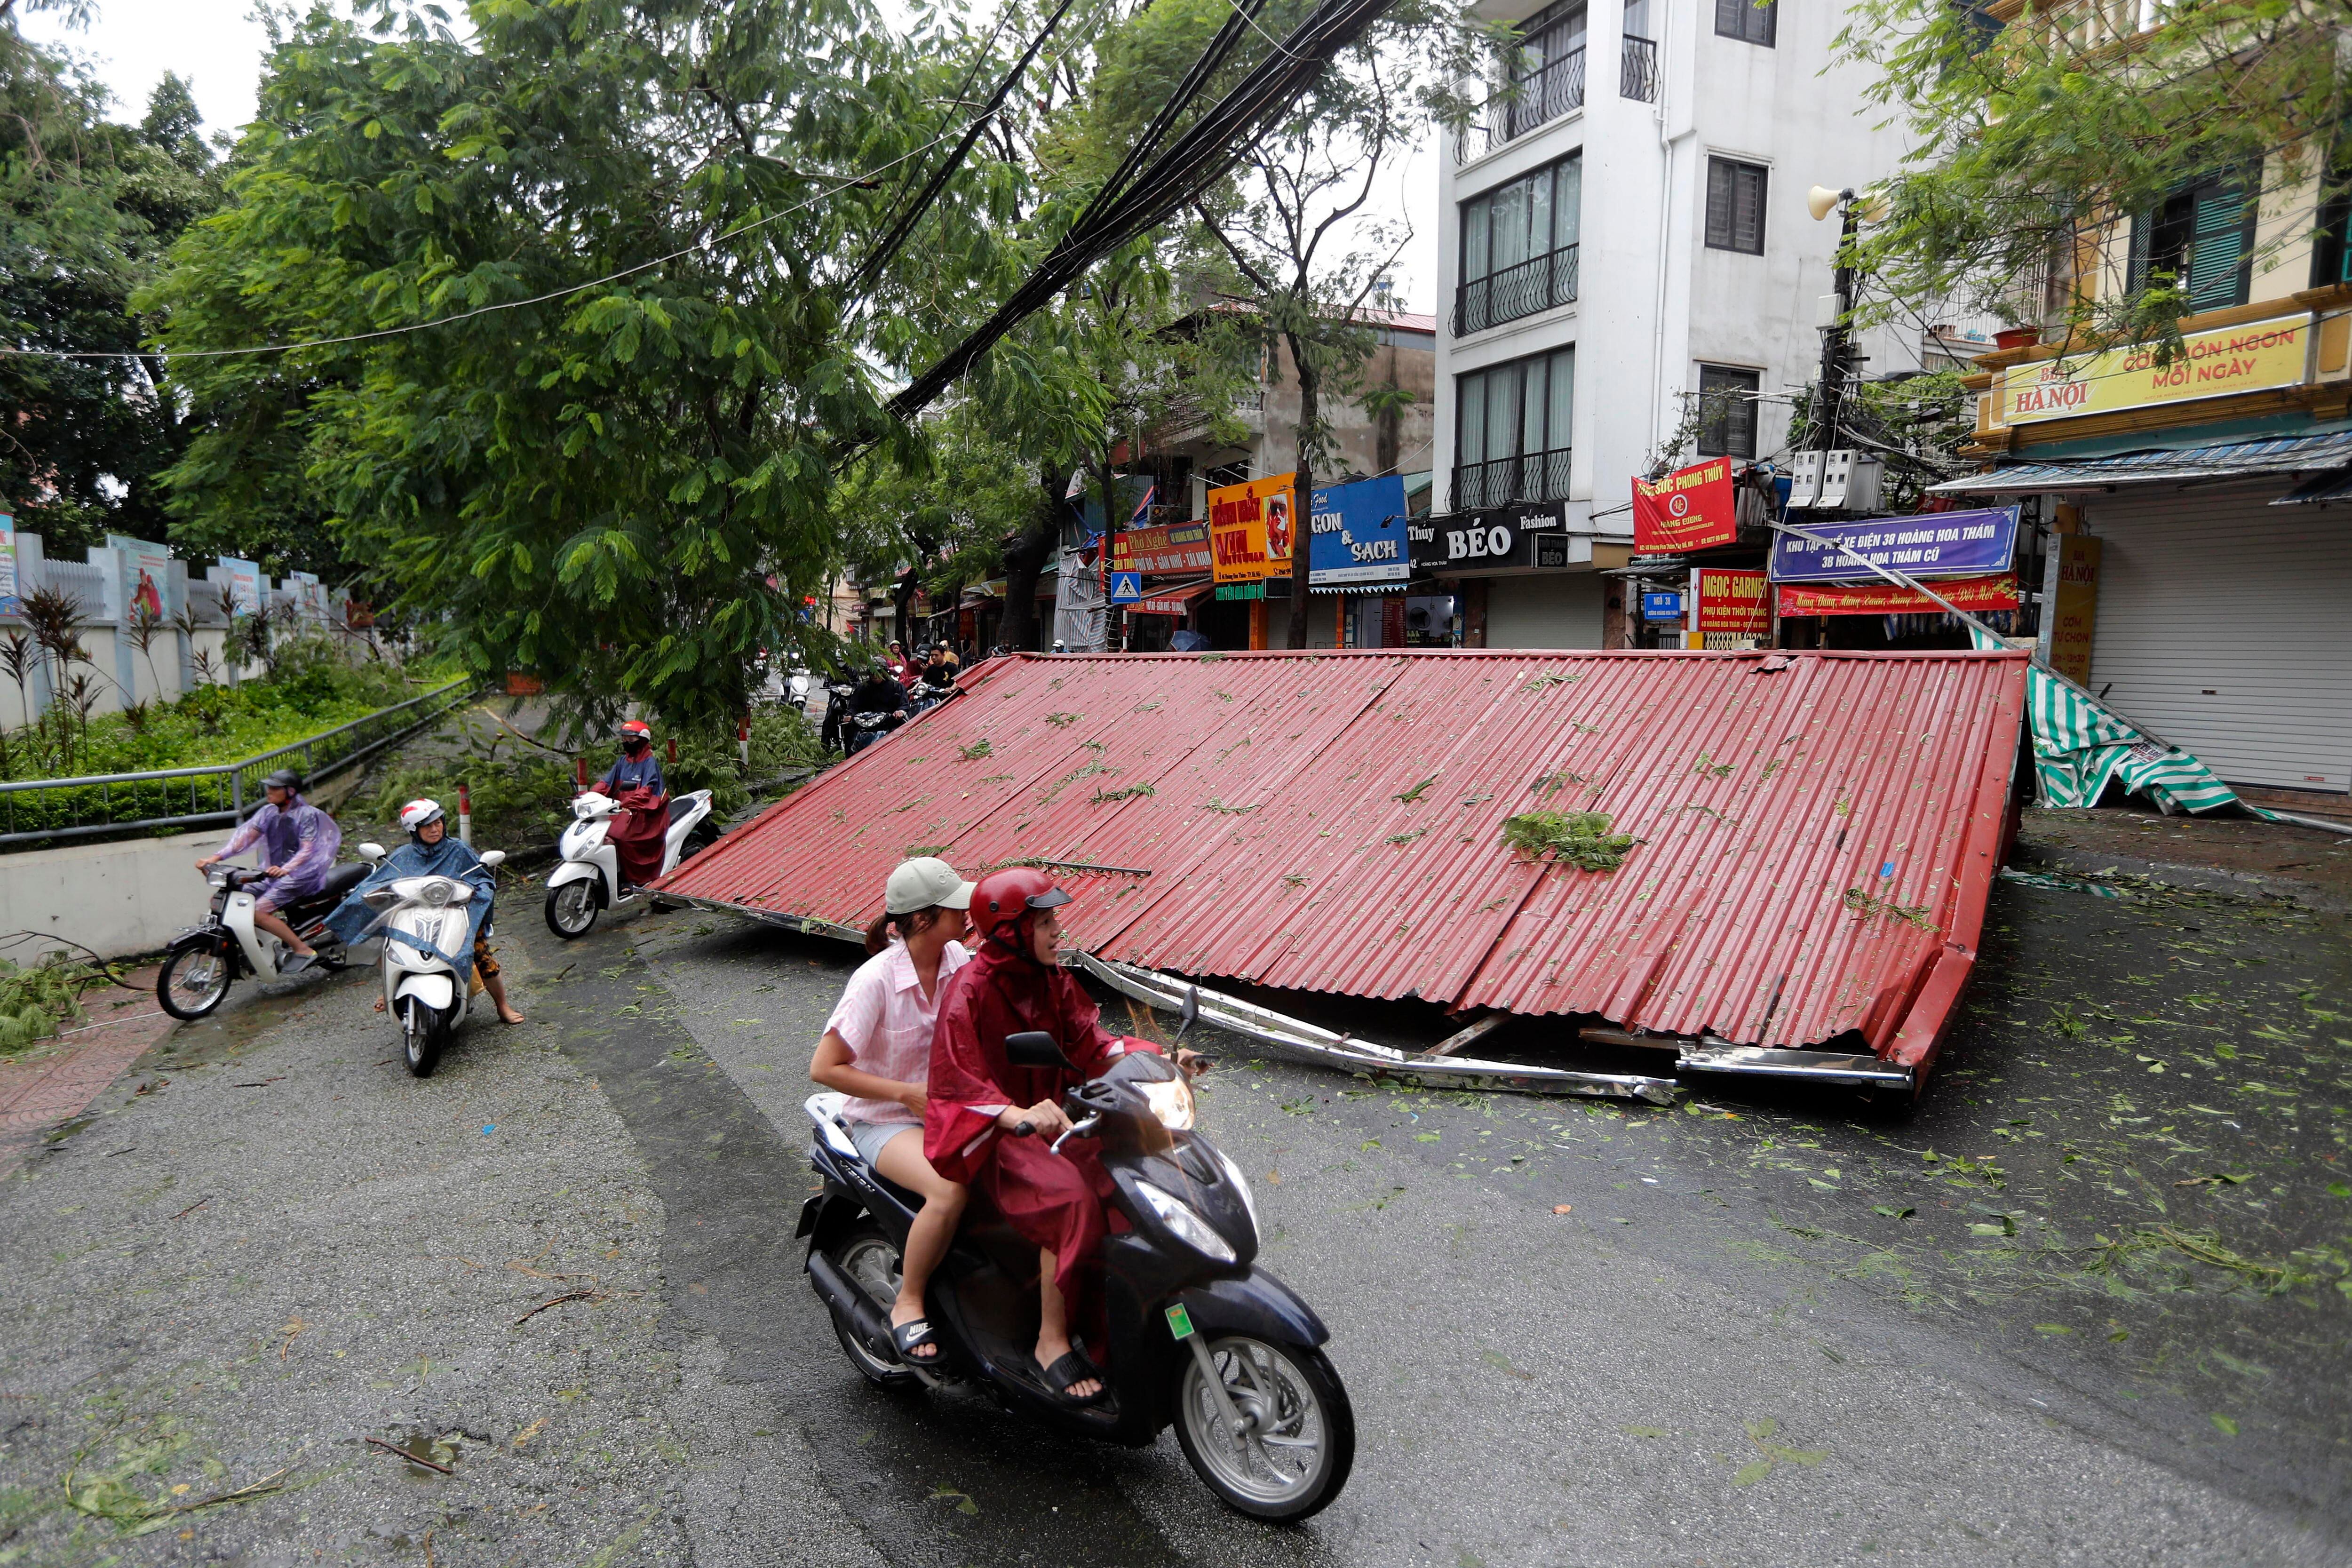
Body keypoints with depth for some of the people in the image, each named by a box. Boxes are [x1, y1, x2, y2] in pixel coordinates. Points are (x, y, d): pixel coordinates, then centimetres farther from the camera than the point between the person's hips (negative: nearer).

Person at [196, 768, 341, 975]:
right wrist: (216, 857, -15)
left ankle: (303, 950, -19)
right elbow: (246, 835, 0)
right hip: (273, 873, 8)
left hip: (299, 875, -8)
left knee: (259, 911, -25)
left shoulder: (308, 814, -10)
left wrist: (285, 869, -37)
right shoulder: (268, 812, 10)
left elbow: (307, 849, -20)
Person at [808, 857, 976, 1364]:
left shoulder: (959, 959, -3)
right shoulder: (877, 980, -20)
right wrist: (907, 1094, -20)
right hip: (885, 1121, -5)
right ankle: (908, 1304, -8)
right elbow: (824, 1068, -17)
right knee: (950, 1190, -32)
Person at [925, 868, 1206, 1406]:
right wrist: (1017, 1116, -43)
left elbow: (1089, 1040, 2)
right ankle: (1051, 1343, -14)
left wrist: (1159, 1058, -13)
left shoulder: (1052, 978, 7)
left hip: (1048, 1116, 7)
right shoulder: (969, 990, -16)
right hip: (990, 1136, -7)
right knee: (1072, 1202, -31)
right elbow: (956, 1079, -26)